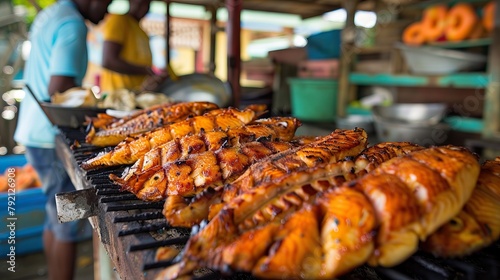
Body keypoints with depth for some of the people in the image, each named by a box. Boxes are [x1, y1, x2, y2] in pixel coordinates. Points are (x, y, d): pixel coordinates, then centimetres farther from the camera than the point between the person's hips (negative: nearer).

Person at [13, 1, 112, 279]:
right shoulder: (73, 26, -15)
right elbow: (58, 91, -24)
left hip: (33, 130, 10)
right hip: (52, 138, -10)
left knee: (56, 219, 18)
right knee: (69, 226, -1)